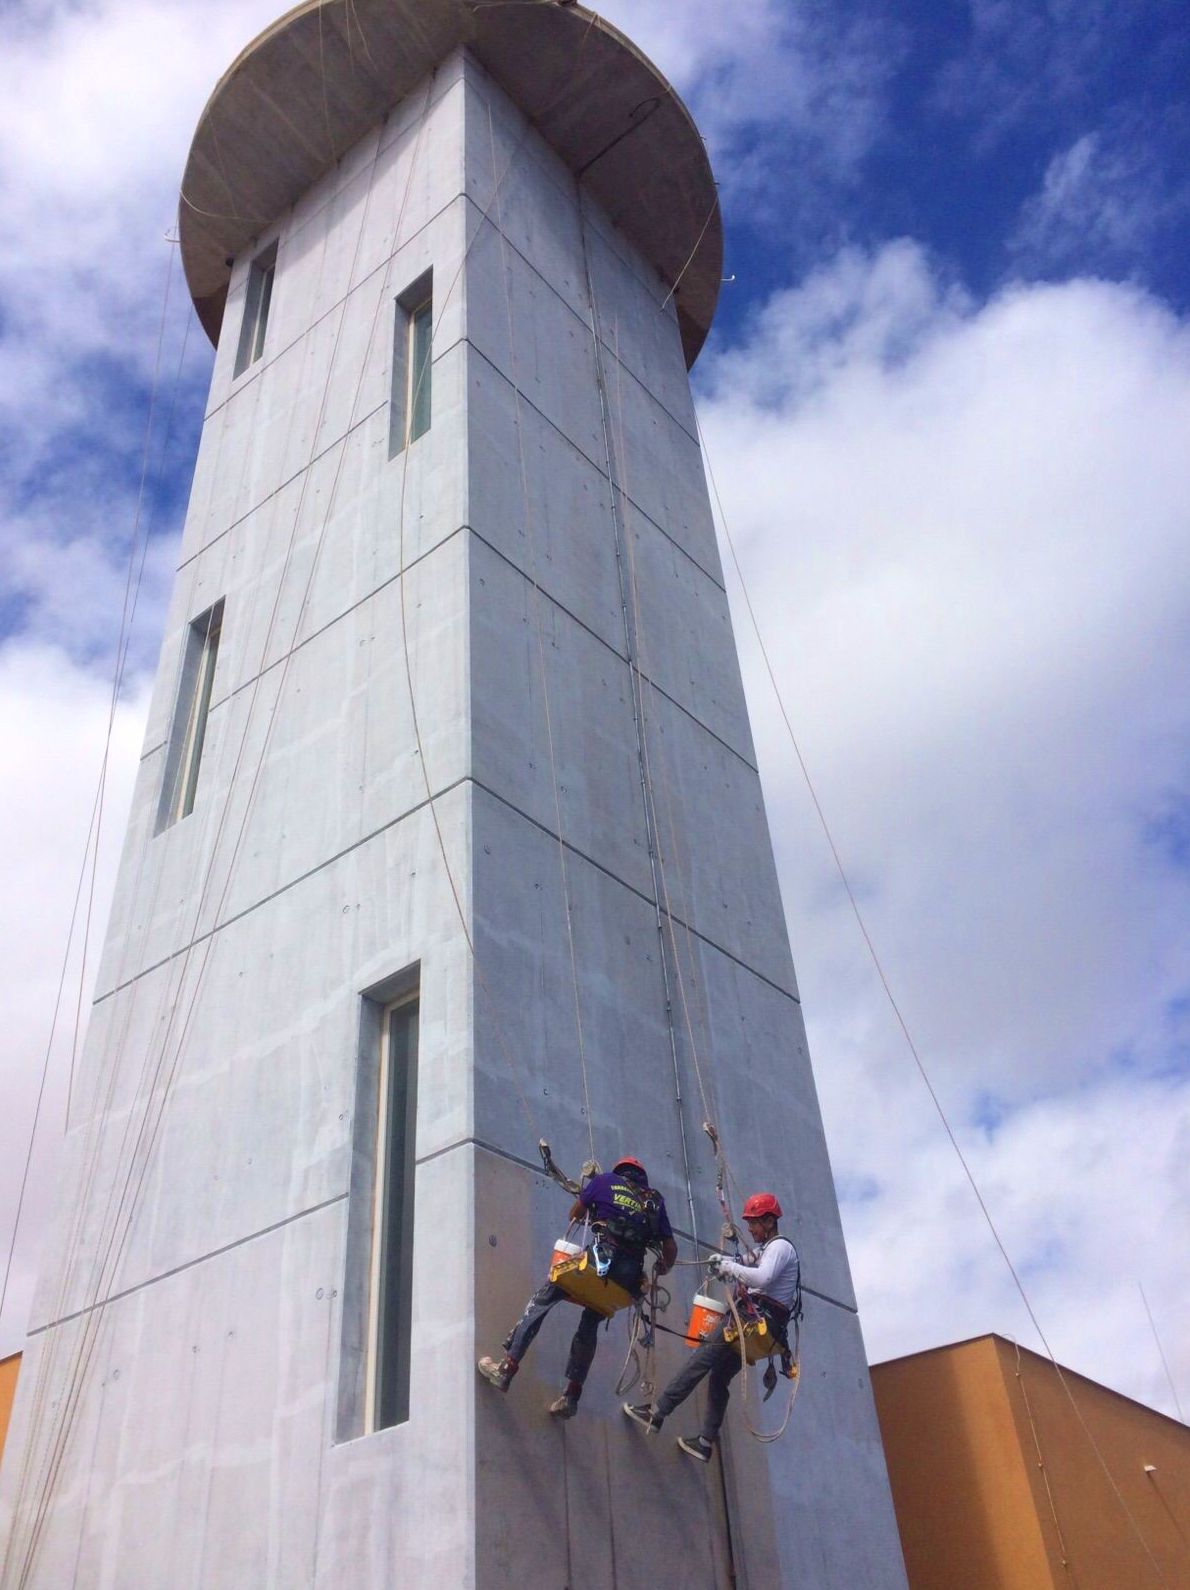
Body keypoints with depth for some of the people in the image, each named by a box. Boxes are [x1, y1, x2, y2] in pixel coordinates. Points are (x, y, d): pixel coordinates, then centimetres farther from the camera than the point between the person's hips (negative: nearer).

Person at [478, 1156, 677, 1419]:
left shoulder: (605, 1180, 18)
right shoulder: (655, 1200, 24)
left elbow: (575, 1215, 28)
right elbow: (671, 1247, 20)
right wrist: (664, 1268, 40)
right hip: (631, 1274, 4)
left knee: (541, 1301, 9)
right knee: (590, 1324, 21)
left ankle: (507, 1368, 3)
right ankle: (571, 1396, 16)